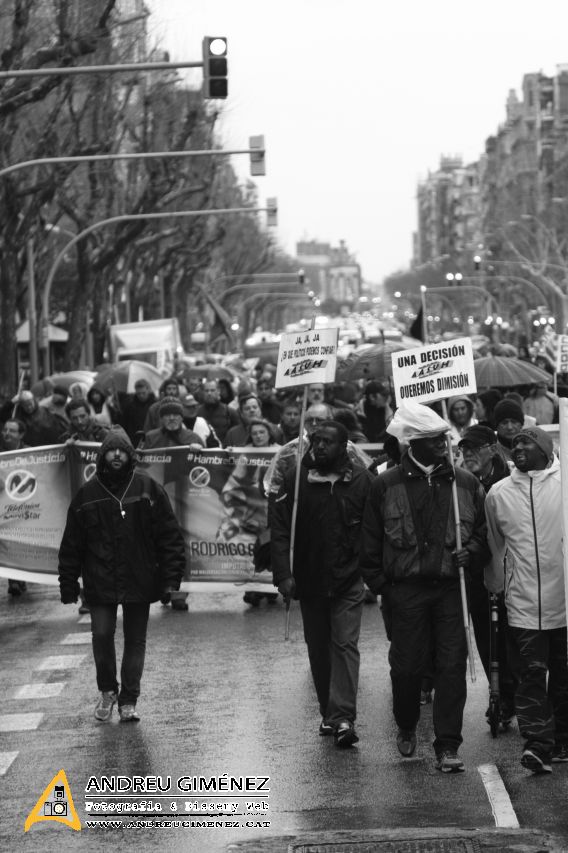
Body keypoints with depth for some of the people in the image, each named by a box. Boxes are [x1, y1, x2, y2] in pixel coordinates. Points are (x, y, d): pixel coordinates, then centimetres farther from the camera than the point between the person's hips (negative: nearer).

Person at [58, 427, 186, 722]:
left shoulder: (148, 488, -2)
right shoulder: (87, 494, 1)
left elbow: (170, 536, -2)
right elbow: (72, 544, 6)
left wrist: (170, 578, -7)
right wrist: (68, 584, 4)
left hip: (139, 581, 0)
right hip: (100, 584, 0)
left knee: (135, 640, 5)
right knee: (101, 635, -7)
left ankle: (128, 701, 15)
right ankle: (107, 691, 17)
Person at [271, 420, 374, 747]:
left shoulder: (362, 480, -6)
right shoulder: (296, 480, -3)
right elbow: (280, 530, -4)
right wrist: (283, 574, -13)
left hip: (348, 581, -3)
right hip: (309, 581, 3)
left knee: (345, 644, -11)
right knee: (318, 648, 11)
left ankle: (343, 718, -15)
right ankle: (329, 713, 23)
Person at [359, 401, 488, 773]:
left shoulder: (465, 483, 5)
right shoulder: (386, 485, 1)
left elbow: (484, 531, 13)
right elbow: (370, 540, 7)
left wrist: (470, 552, -6)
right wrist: (378, 582, 1)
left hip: (452, 586, 1)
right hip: (406, 588, -1)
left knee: (453, 666, -4)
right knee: (407, 665, 4)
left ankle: (448, 746, 1)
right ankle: (407, 727, 31)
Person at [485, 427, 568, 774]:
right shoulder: (498, 494, 6)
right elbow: (495, 547, 15)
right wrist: (496, 588, 14)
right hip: (523, 603, 1)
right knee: (532, 673, -8)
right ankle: (538, 744, -13)